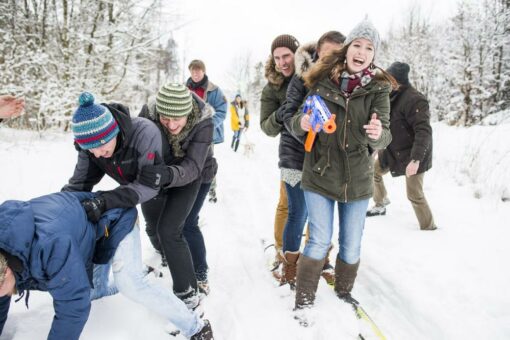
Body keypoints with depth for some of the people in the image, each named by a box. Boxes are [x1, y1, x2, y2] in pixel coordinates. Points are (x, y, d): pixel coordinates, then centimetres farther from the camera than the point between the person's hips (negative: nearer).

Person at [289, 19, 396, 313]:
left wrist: (377, 134, -34)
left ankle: (344, 292, 39)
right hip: (320, 175, -1)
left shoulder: (378, 88, -2)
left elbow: (384, 136, -11)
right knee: (320, 242, -2)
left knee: (352, 245, 12)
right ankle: (304, 301, 18)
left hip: (357, 178, 2)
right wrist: (301, 123, -21)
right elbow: (298, 123, 2)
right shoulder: (321, 81, -3)